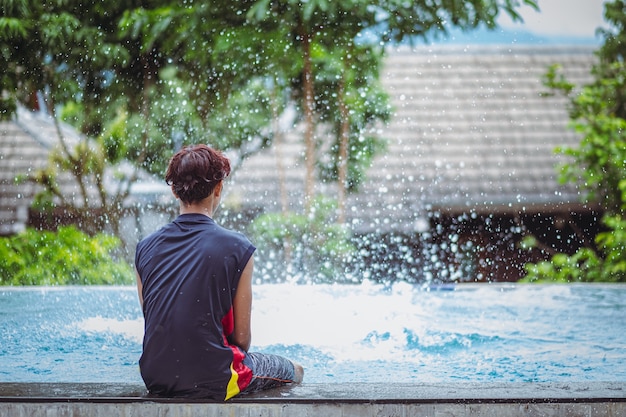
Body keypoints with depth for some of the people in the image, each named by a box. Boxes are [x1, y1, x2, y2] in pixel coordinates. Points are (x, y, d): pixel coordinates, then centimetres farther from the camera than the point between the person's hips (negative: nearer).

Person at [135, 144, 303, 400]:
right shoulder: (237, 248, -12)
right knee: (294, 371, 23)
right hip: (209, 382, -5)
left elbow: (154, 323, 9)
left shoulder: (145, 248, 1)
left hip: (156, 380, 6)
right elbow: (242, 336, -6)